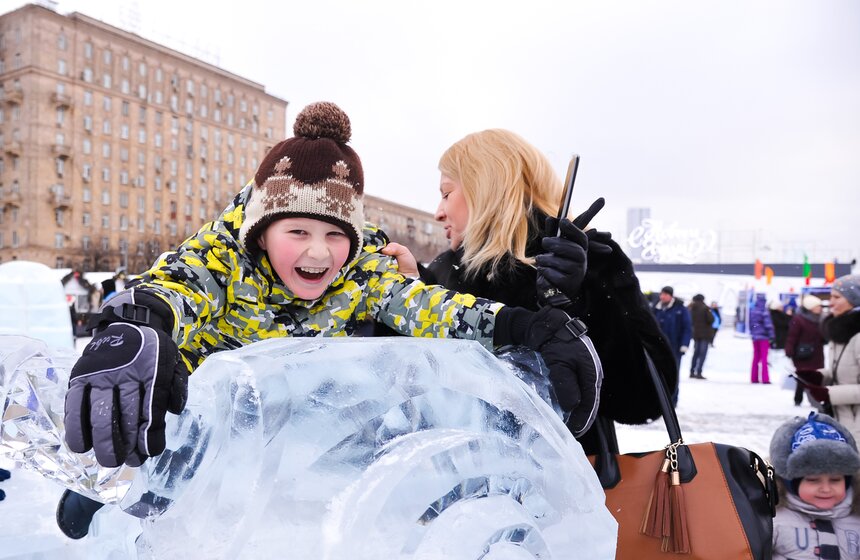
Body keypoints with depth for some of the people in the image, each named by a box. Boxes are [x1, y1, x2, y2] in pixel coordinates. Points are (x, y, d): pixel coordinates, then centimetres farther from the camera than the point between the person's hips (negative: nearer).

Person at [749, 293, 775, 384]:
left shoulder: (752, 311, 6)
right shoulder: (764, 311, -13)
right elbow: (768, 325, -15)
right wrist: (771, 336, -11)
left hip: (755, 337, 6)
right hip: (764, 337, -6)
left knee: (756, 357, 11)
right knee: (764, 358, -3)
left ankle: (754, 378, 12)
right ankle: (765, 379, -5)